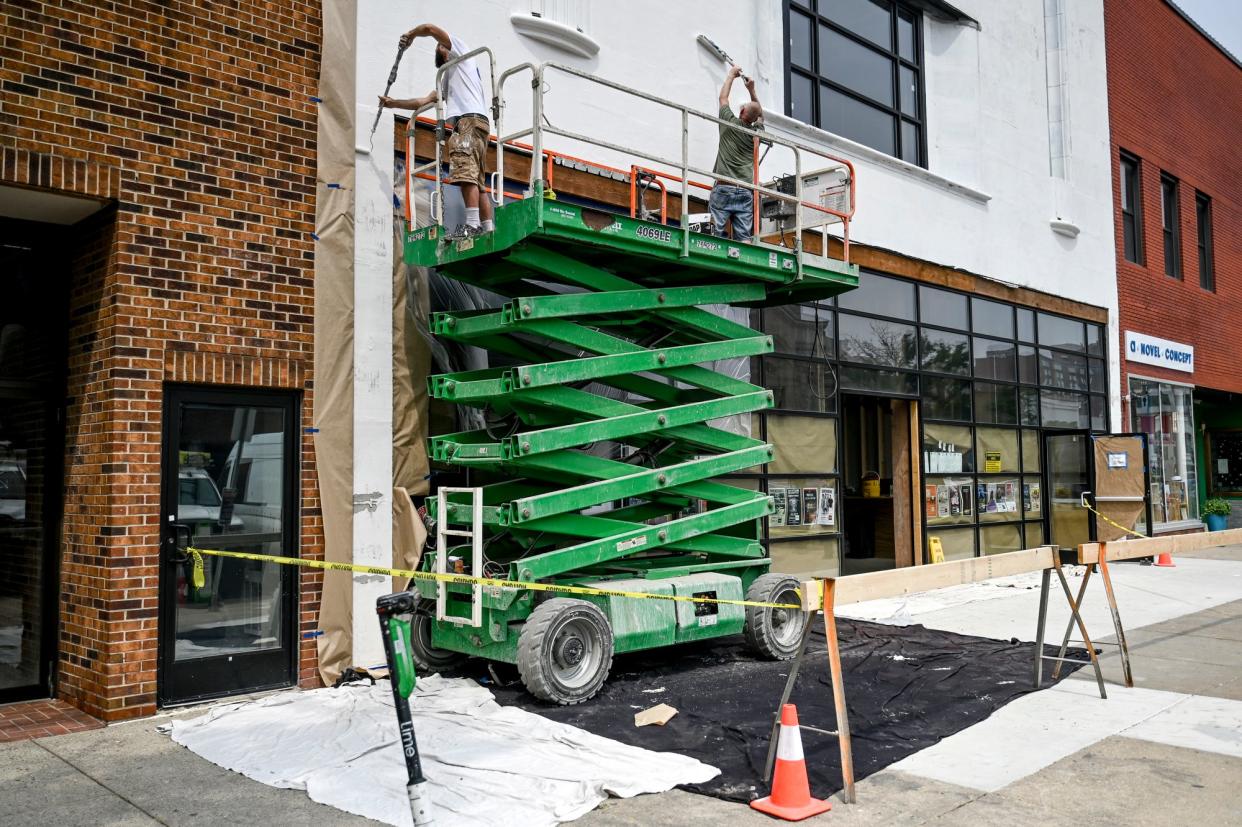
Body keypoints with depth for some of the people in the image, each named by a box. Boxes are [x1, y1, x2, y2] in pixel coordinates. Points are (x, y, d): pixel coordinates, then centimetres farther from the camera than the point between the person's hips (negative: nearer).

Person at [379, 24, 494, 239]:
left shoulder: (462, 54, 15)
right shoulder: (448, 79, 37)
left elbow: (430, 28, 5)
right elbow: (424, 101, 36)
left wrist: (410, 34, 22)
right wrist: (394, 103, 37)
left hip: (470, 120, -9)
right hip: (470, 124, 9)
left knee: (466, 173, -22)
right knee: (477, 181, 1)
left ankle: (472, 225, -34)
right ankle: (488, 229, -6)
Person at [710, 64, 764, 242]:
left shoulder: (730, 124, 1)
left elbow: (723, 98, 19)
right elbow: (760, 114, 34)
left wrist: (731, 74, 32)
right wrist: (751, 90, 34)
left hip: (724, 188, -3)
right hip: (746, 192, 4)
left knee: (715, 233, -9)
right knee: (744, 237, -2)